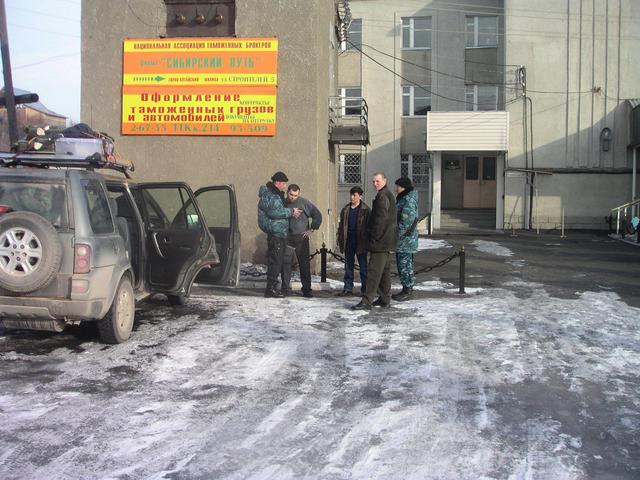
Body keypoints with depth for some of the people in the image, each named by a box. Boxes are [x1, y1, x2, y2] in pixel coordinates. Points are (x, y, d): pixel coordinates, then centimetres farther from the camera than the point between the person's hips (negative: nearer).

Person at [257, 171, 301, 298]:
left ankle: (272, 287, 16)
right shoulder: (267, 195, -13)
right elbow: (274, 212, -22)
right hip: (274, 233, -10)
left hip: (280, 233, 10)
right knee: (275, 261, -10)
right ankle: (271, 288, -7)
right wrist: (291, 212, -15)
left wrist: (291, 212, 12)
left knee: (277, 261, 11)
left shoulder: (277, 195, 20)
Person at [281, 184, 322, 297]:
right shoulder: (283, 203, 6)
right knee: (285, 263, -1)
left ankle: (306, 289, 6)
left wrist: (311, 229, -1)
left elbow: (317, 215, 1)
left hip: (301, 238, -2)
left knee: (304, 264, -1)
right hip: (287, 238, 2)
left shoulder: (304, 202, -3)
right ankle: (286, 288, 7)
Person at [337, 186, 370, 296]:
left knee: (363, 266, 2)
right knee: (348, 266, 8)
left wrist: (367, 241, -11)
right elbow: (341, 225, 14)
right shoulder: (346, 209, 11)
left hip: (360, 242, -4)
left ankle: (365, 289, 7)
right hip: (348, 241, 5)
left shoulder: (365, 210, -3)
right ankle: (348, 288, 14)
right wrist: (340, 240, 8)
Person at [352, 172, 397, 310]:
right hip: (388, 242, 11)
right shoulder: (388, 195, 19)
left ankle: (367, 301, -11)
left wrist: (374, 237, -15)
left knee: (374, 271, -11)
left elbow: (381, 219, -21)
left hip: (380, 241, -11)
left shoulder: (382, 197, -14)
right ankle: (385, 300, 21)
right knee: (385, 270, 14)